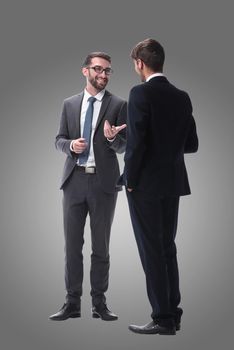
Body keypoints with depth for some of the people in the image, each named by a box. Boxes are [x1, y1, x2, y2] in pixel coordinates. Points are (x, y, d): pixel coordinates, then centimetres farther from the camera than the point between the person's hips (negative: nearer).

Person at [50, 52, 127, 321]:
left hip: (103, 182, -2)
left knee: (101, 246, 5)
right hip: (74, 180, 2)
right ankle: (72, 302, 14)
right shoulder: (70, 104, 11)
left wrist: (112, 138, -21)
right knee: (72, 244, 5)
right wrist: (70, 144, -10)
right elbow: (59, 140, 12)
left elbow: (123, 147, 0)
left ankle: (99, 303, 14)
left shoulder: (118, 105, 2)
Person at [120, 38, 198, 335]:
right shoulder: (182, 97, 7)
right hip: (173, 183, 7)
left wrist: (130, 181, -10)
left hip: (145, 184, -7)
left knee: (151, 251, 0)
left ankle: (163, 319, 4)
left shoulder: (140, 93, -14)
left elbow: (136, 142, -20)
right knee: (167, 247, 15)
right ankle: (173, 313, 21)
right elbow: (191, 144, 10)